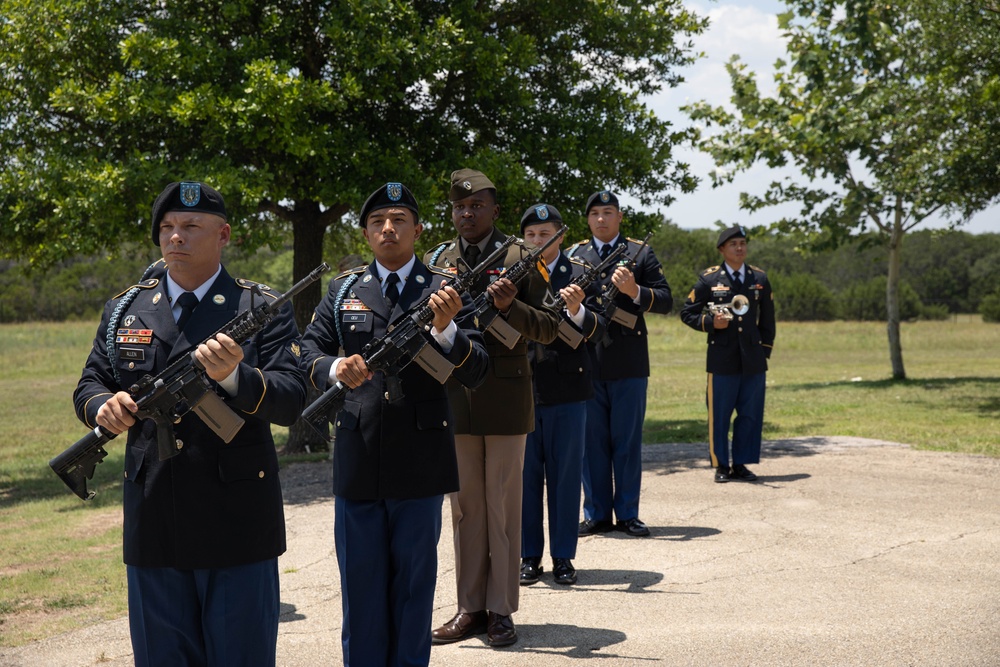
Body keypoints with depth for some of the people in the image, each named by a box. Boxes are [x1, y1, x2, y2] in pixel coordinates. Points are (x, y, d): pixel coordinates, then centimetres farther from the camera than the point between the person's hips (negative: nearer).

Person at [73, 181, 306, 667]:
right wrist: (102, 406, -11)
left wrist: (233, 377, -29)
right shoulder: (124, 310, 11)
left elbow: (290, 401, -10)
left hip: (237, 527, -3)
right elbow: (89, 386, 13)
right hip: (153, 530, 3)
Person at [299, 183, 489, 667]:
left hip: (420, 462, -1)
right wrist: (335, 369, -17)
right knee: (360, 586, 10)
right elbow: (309, 351, 5)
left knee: (414, 585, 10)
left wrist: (445, 329, -23)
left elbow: (474, 372, -5)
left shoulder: (445, 290, 2)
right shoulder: (343, 290, 9)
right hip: (357, 459, 2)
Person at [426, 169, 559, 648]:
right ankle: (470, 607, 18)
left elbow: (548, 328, -2)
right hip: (454, 399, 3)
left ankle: (500, 609, 12)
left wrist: (510, 306, -19)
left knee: (502, 505, 3)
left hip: (505, 398, -3)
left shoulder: (521, 259, 1)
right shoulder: (435, 261, 10)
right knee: (465, 506, 9)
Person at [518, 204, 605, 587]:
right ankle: (529, 557, 17)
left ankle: (563, 557, 16)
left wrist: (577, 310, -29)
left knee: (566, 475, 6)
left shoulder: (580, 275, 1)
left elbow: (597, 329, -10)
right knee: (526, 476, 7)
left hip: (567, 389, -1)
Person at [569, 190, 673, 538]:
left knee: (628, 440, 4)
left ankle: (628, 514, 12)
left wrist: (634, 291, -16)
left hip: (629, 362, -1)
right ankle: (596, 514, 14)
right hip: (587, 362, 1)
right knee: (592, 440, 5)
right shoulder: (574, 255, 10)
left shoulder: (641, 254, 6)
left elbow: (665, 301, 1)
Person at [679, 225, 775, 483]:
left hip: (753, 360, 3)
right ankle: (720, 466, 12)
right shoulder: (709, 279, 1)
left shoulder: (760, 278, 10)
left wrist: (765, 350, 11)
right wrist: (710, 323, -12)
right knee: (719, 414, 1)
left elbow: (767, 319, 17)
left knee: (751, 414, 5)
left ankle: (740, 465, 15)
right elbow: (687, 313, 5)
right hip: (722, 360, -3)